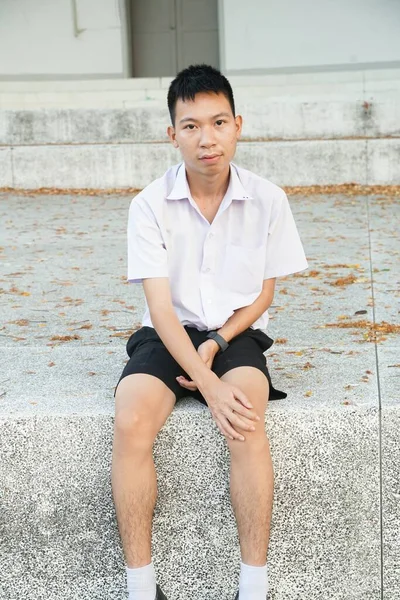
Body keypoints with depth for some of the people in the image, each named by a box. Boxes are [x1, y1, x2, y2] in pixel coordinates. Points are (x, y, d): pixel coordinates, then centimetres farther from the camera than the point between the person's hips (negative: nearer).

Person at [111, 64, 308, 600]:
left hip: (237, 334, 0)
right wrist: (208, 386, -24)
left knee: (246, 421, -31)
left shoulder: (268, 201, -4)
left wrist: (216, 345, -12)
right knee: (131, 423, -28)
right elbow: (161, 306, -12)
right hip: (167, 335, 0)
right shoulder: (149, 205, -7)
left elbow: (263, 296, 5)